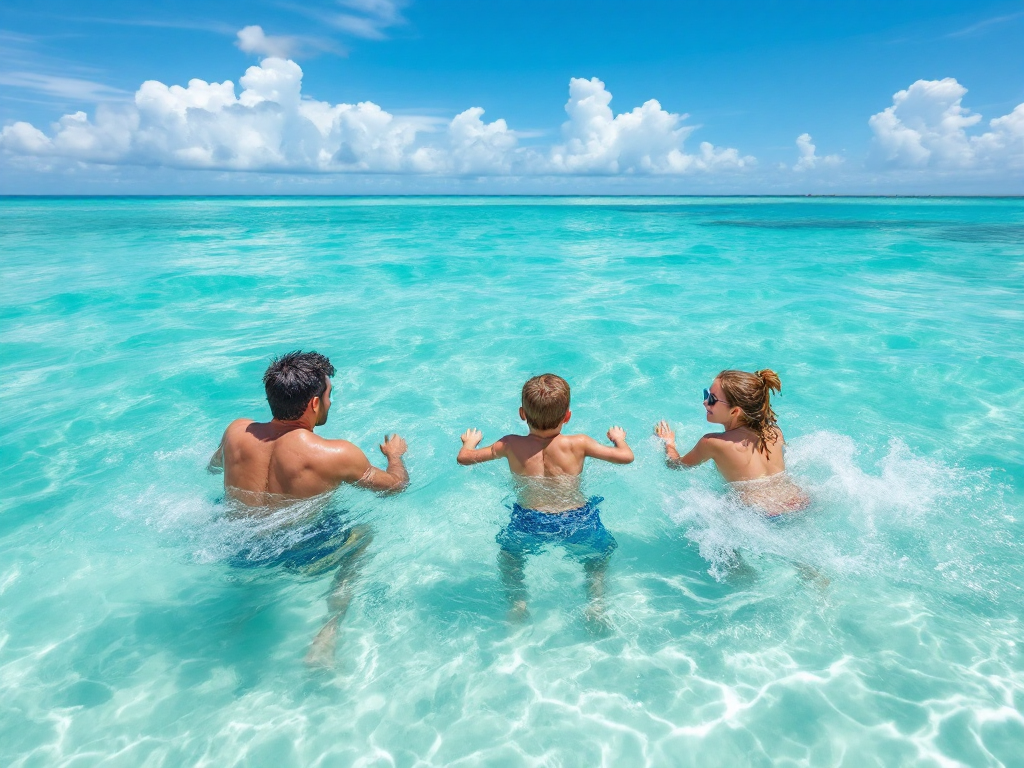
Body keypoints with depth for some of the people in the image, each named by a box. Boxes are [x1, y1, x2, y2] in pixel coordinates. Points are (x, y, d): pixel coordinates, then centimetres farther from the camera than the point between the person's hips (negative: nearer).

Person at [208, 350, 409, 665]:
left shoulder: (236, 432, -11)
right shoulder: (336, 455, -24)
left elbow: (213, 467, 14)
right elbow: (397, 486, -8)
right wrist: (395, 453, 13)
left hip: (236, 553, 5)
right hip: (298, 560, -5)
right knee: (362, 535, 23)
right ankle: (329, 631, 11)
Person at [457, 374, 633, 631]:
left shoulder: (511, 445, -5)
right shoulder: (578, 444, -7)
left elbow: (464, 458, 5)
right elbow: (626, 456, 0)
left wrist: (470, 441, 28)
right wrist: (619, 438, 22)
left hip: (529, 524, 0)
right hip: (577, 521, 0)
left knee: (508, 552, 32)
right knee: (599, 553, 30)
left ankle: (518, 602, 19)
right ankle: (596, 605, 13)